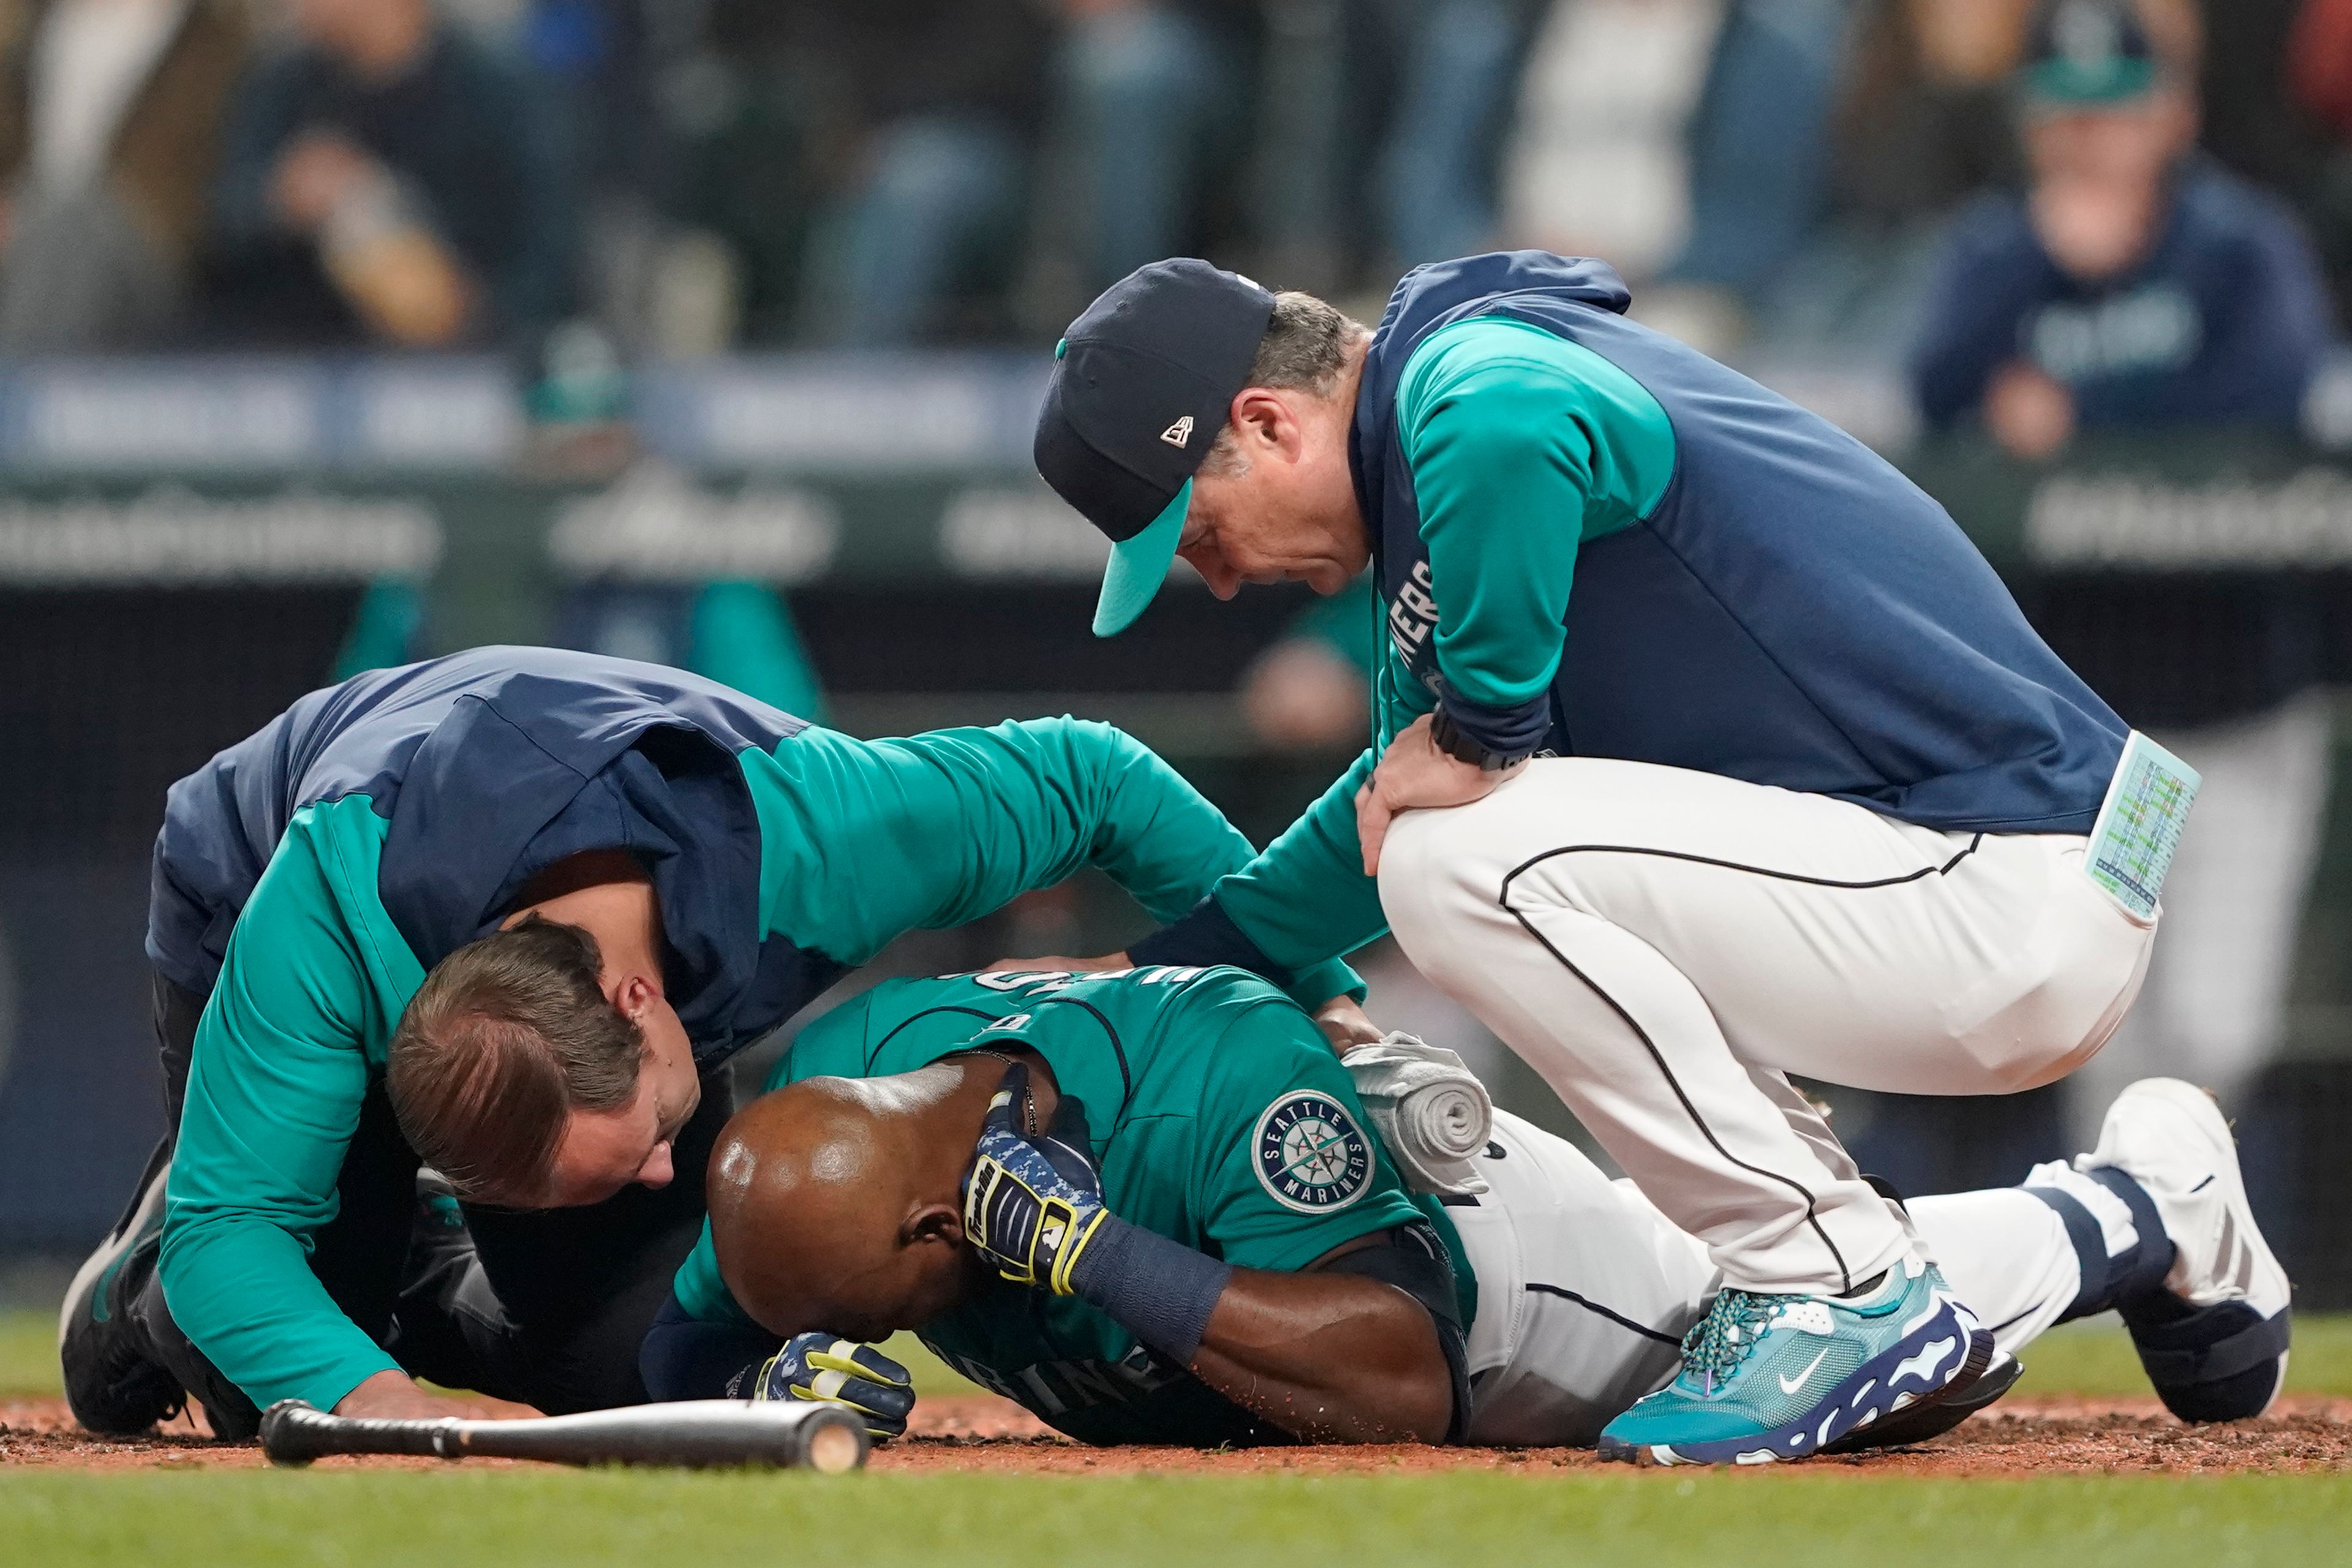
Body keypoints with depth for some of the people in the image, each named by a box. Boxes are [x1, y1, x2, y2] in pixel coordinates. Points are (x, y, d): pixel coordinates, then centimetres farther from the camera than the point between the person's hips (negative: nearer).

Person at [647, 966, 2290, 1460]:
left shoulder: (1222, 1068, -47)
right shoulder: (829, 1073, -30)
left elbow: (1405, 1378, -50)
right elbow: (682, 1363, -16)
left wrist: (1089, 1250, -56)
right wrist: (800, 1374, -41)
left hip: (1461, 1218, -6)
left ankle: (2140, 1206, 29)